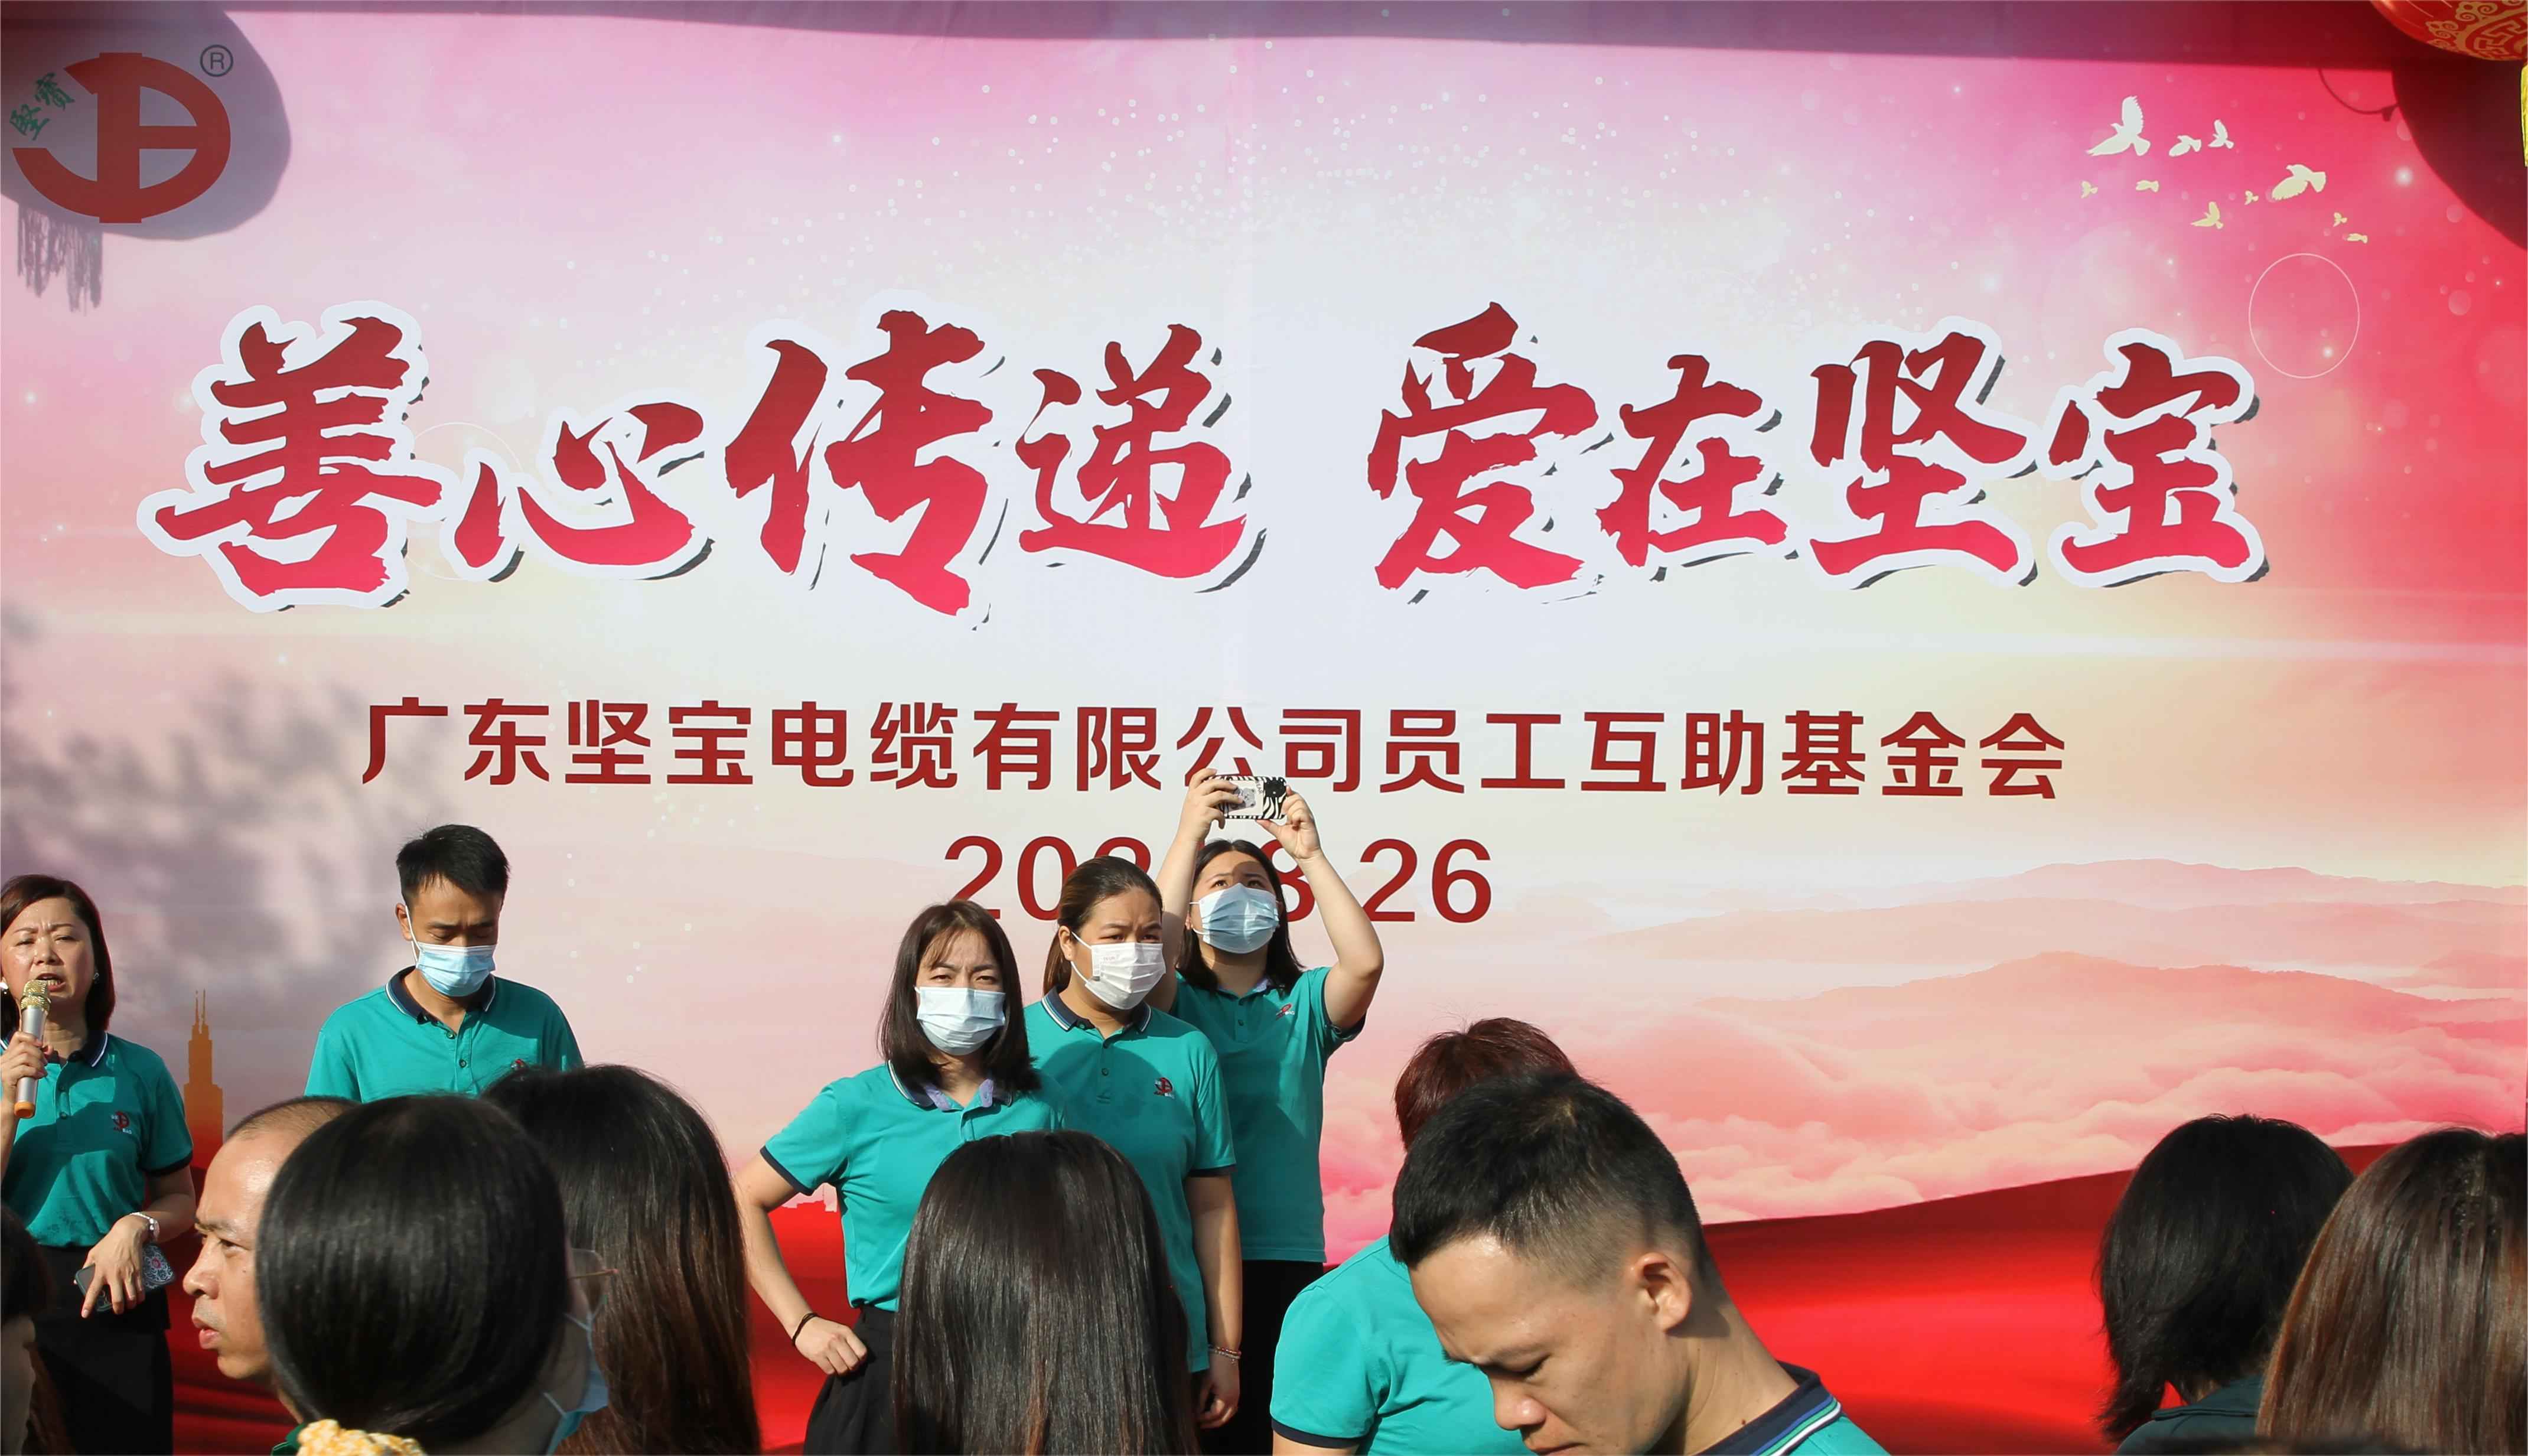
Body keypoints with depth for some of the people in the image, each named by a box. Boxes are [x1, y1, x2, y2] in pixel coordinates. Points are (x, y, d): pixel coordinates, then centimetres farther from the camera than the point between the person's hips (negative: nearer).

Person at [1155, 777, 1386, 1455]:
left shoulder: (1305, 1004, 10)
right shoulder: (1175, 1003, 7)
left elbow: (1365, 962, -10)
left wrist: (1310, 854, -10)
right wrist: (1190, 834, -16)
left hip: (1287, 1254, 1)